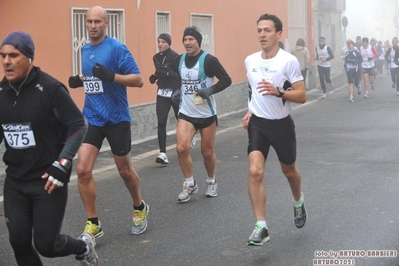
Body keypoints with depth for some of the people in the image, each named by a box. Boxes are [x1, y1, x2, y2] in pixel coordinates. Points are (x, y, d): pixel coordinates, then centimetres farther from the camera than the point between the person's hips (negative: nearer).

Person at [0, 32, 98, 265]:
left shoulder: (50, 88, -15)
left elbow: (79, 125, -12)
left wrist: (61, 165, -18)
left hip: (48, 180, -5)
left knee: (46, 245, -2)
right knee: (19, 243, 3)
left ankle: (84, 247, 30)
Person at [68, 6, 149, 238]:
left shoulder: (117, 48, -11)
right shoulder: (84, 50, 8)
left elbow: (138, 80, -14)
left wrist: (111, 76, -28)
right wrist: (78, 82, 1)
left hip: (116, 118, -4)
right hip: (92, 118, 5)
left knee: (125, 170, 10)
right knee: (83, 170, -8)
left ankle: (140, 209, 37)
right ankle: (93, 224, 4)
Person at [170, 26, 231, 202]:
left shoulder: (208, 60, -13)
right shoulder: (179, 60, 3)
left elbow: (226, 80, -13)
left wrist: (210, 90, -26)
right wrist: (177, 92, 4)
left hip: (207, 114, -3)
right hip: (186, 113, 3)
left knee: (207, 152, 8)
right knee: (181, 147, -15)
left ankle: (211, 182, 35)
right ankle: (189, 184, 3)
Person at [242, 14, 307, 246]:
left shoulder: (289, 61, -14)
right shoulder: (250, 61, 2)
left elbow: (302, 96, -14)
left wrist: (278, 92, -29)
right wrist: (250, 111, 8)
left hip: (282, 124, -2)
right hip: (258, 124, 3)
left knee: (289, 170, 18)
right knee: (255, 172, -15)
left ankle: (298, 202, 51)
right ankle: (261, 227, -11)